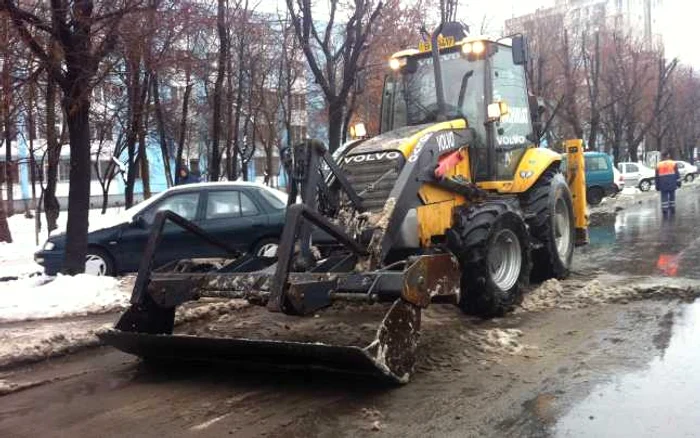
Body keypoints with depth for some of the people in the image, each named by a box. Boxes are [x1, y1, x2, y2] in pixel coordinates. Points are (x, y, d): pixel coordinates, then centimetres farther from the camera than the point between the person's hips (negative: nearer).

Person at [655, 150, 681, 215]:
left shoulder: (658, 165, 3)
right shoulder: (673, 163, 0)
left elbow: (657, 177, 7)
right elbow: (677, 174, -1)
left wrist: (657, 186, 13)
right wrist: (678, 182, 4)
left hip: (663, 185, 0)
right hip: (672, 184, 0)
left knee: (664, 197, 1)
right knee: (672, 196, 11)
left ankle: (664, 210, -5)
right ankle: (672, 209, 16)